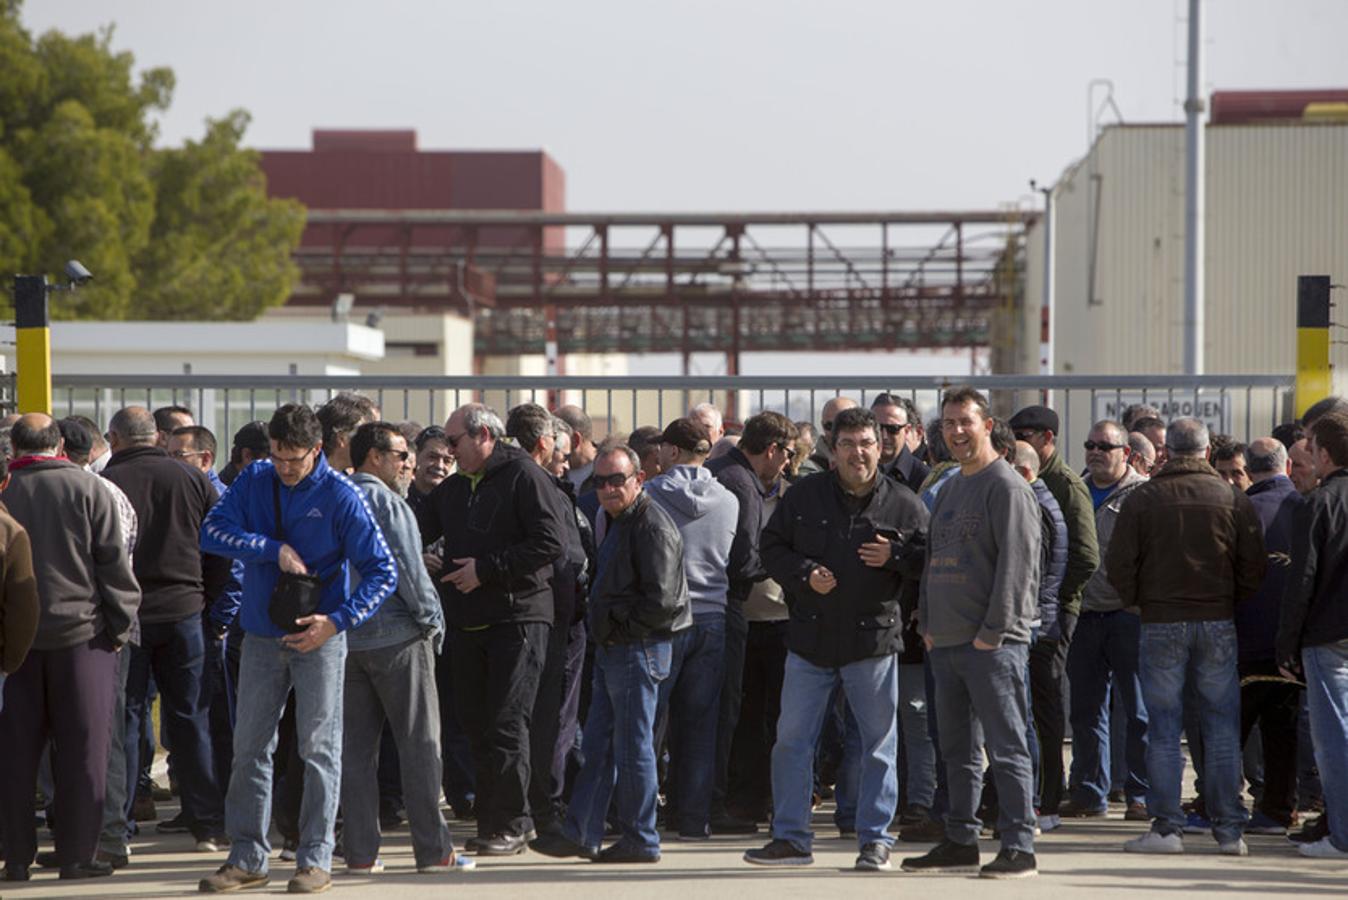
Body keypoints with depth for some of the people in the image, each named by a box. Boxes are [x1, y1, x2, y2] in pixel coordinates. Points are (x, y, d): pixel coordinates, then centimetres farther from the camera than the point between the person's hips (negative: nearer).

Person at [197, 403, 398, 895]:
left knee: (319, 747, -1)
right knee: (249, 747, 5)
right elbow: (212, 532, -11)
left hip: (318, 636, -4)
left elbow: (382, 571, -8)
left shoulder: (341, 495, -9)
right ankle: (247, 857, 13)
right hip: (261, 637, 4)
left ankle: (316, 858, 6)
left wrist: (338, 621, -18)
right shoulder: (254, 480, 1)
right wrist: (275, 549, -20)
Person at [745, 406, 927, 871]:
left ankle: (875, 839, 13)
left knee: (879, 745, 3)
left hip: (873, 639, -2)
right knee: (791, 740, 3)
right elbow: (772, 546, 7)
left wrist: (894, 557, -16)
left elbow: (928, 560, 2)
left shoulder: (903, 505, -1)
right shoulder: (804, 495, 3)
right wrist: (804, 573, -10)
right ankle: (791, 838, 12)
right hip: (810, 638, 2)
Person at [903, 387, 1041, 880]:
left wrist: (992, 632, -16)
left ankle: (1019, 848, -5)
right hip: (945, 644, 9)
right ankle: (961, 842, 19)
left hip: (993, 644, -8)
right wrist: (927, 623, 12)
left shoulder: (1006, 487, -8)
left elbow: (1016, 566, -14)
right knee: (958, 751, 13)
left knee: (1006, 749, -6)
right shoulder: (948, 490, 18)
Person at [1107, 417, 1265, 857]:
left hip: (1162, 623, -1)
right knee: (1222, 726, 6)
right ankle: (1228, 828, 6)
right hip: (1218, 623, 1)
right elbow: (1254, 568, 1)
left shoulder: (1143, 499, -3)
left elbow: (1119, 564, -4)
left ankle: (1167, 827, 2)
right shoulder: (1233, 499, 1)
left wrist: (1138, 603, 12)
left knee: (1163, 728, 3)